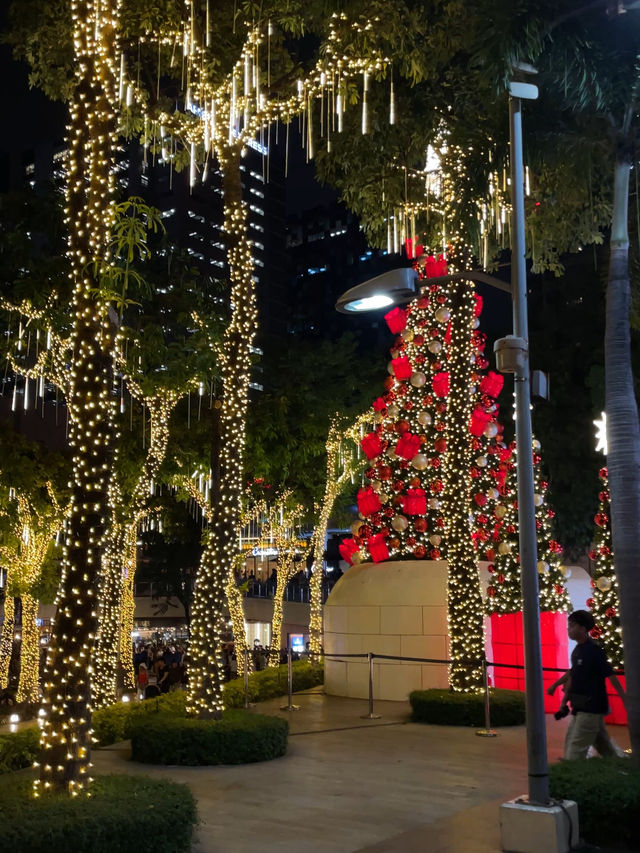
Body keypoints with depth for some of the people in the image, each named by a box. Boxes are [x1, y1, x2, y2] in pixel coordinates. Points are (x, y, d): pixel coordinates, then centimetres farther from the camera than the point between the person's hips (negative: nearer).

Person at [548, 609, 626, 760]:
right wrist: (564, 701, 16)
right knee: (606, 748, 16)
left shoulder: (594, 650, -15)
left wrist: (626, 702, -15)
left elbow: (612, 677, -15)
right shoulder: (577, 651, 10)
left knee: (575, 749, -8)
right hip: (580, 708, 9)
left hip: (591, 708, -9)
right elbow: (572, 674, 17)